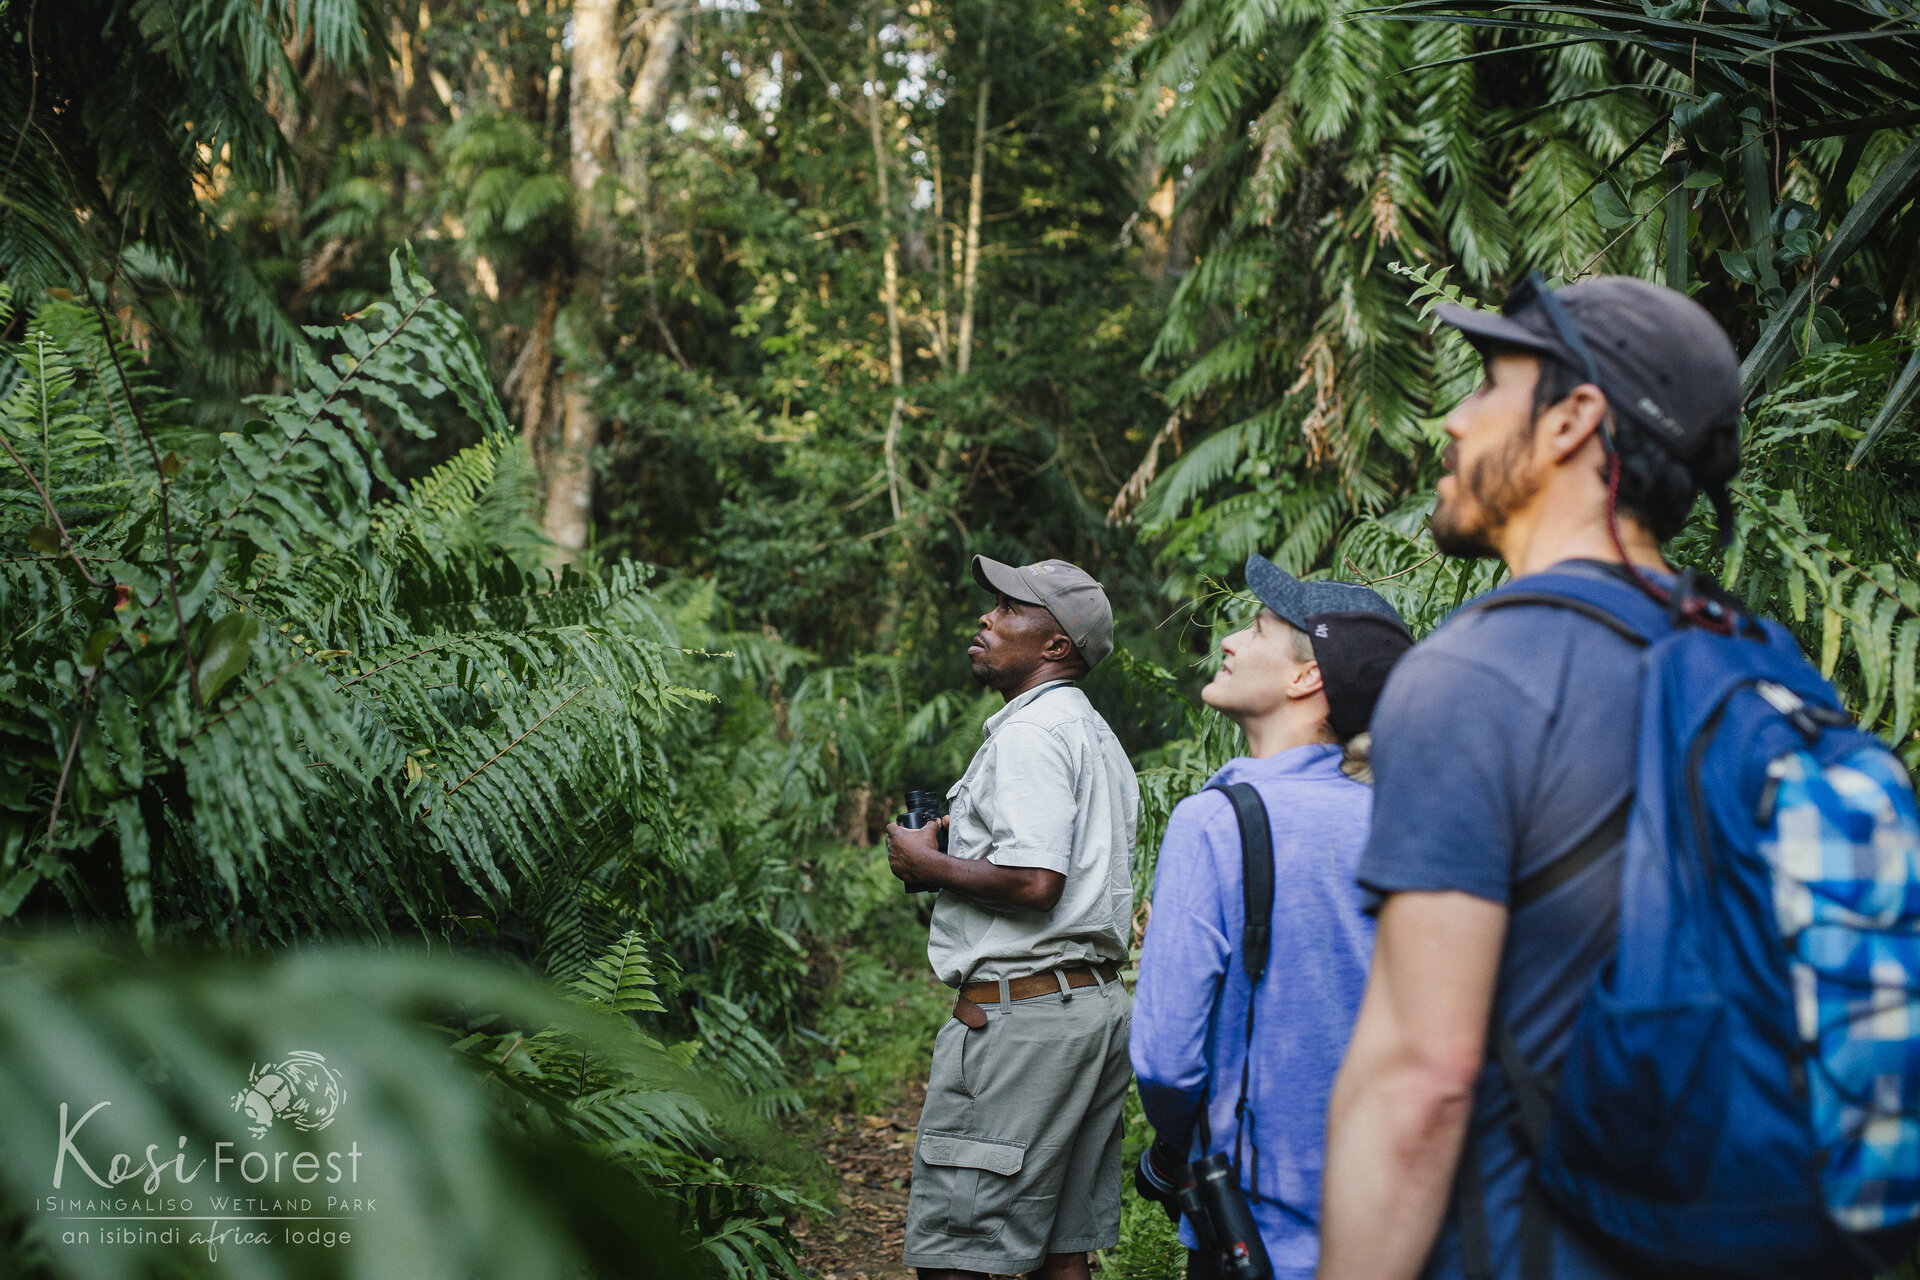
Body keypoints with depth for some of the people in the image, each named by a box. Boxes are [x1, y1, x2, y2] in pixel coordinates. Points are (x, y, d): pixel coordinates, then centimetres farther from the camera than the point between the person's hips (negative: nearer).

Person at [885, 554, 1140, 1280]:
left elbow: (1034, 882, -23)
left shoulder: (1030, 731, -12)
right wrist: (965, 842, 19)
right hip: (1100, 999, 10)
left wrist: (929, 865, -8)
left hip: (1021, 1009, -10)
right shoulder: (1098, 738, 20)